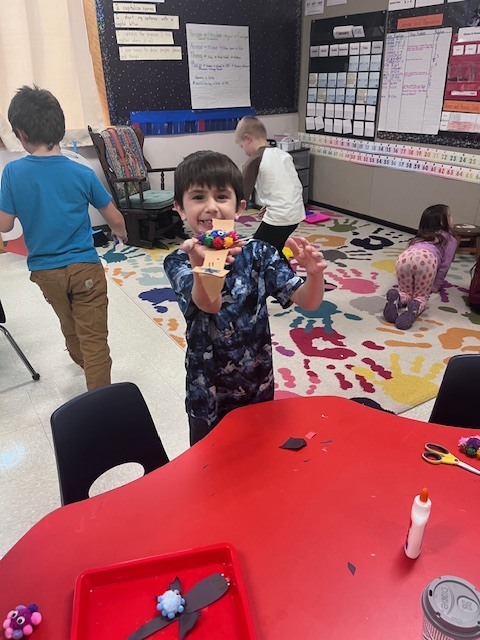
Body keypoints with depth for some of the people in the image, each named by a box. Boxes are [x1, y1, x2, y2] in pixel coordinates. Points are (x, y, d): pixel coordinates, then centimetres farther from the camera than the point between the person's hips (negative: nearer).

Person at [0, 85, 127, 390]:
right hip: (85, 268, -3)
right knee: (94, 338, 1)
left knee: (69, 325, 28)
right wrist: (121, 232, 19)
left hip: (45, 271, 3)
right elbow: (115, 219, -4)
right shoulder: (82, 173, -11)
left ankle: (82, 361, 55)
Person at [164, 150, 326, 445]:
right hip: (208, 394, -1)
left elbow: (308, 301, -13)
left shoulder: (258, 253, -10)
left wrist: (315, 274, -37)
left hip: (259, 387, 2)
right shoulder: (179, 261, -15)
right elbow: (208, 304, -35)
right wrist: (202, 265, -58)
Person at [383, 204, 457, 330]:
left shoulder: (419, 237, 40)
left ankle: (397, 297, -14)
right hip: (426, 259, -3)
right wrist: (436, 286, 27)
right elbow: (445, 264, 19)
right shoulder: (450, 239, 28)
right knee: (421, 296, 13)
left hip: (404, 257, 3)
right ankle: (415, 307, -20)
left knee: (406, 293, 20)